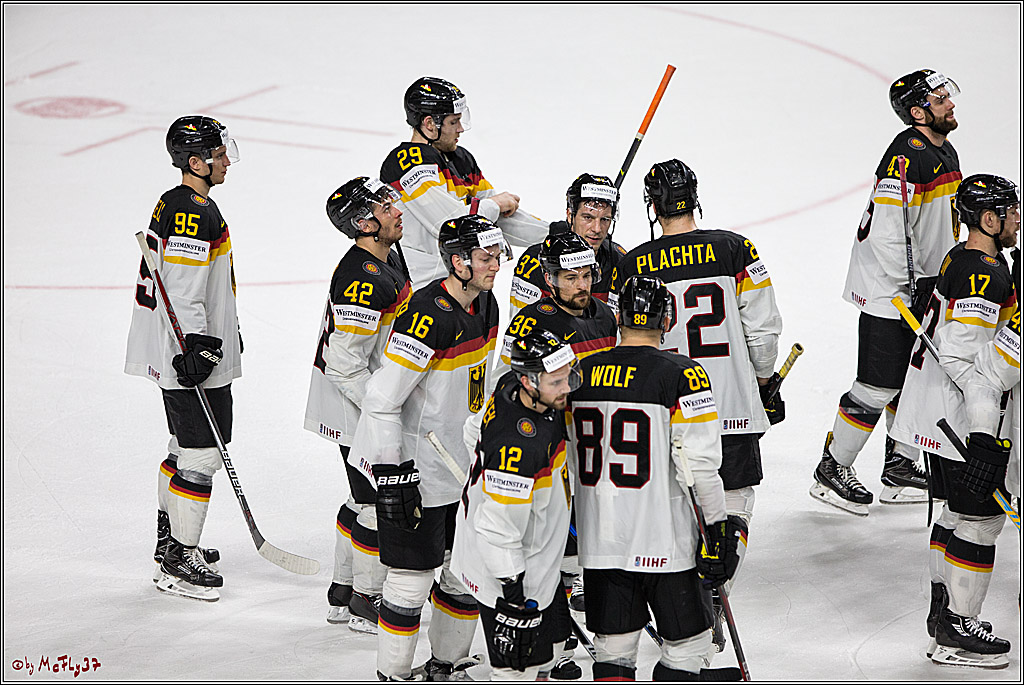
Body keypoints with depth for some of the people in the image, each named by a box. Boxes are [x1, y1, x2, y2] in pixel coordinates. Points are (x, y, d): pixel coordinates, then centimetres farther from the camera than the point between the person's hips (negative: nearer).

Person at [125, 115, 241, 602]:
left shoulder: (175, 203, 14)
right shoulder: (194, 213, -20)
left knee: (186, 444, 21)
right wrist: (198, 347, -26)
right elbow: (182, 292, -25)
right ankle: (179, 562, -3)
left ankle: (170, 539, 32)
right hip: (191, 356, -11)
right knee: (202, 452, -7)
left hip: (179, 353, 11)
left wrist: (218, 337, 29)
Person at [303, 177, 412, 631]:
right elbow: (345, 363, -27)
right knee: (382, 502, -2)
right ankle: (365, 603, 11)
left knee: (366, 496, 18)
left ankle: (342, 593, 29)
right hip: (355, 407, -10)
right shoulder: (362, 279, -27)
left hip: (376, 397, 10)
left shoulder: (389, 258, 5)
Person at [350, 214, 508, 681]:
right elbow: (381, 400, -24)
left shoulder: (485, 305, 3)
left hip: (461, 463, 9)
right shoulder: (427, 316, -24)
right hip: (413, 464, -9)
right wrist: (392, 477, -24)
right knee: (414, 575, -3)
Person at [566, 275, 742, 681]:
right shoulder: (682, 375, -11)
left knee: (614, 650, 13)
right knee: (686, 645, 9)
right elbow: (699, 464, -15)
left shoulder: (581, 373, 3)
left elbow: (569, 459, 12)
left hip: (600, 541, 4)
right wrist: (718, 526, -5)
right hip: (667, 544, -4)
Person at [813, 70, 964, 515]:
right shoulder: (907, 155, -20)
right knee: (879, 387, -7)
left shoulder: (946, 153, 11)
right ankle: (832, 472, 5)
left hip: (926, 285, 10)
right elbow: (887, 231, -24)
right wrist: (908, 290, -23)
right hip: (888, 291, -10)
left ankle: (901, 469, 25)